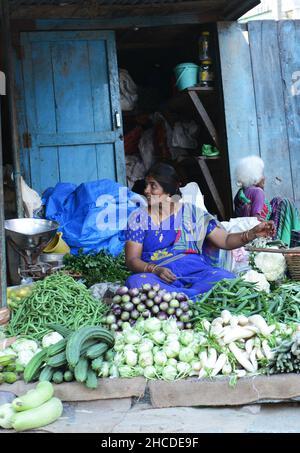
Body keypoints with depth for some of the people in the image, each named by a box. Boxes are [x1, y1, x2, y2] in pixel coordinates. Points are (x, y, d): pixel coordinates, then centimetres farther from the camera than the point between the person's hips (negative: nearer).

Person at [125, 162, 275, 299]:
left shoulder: (193, 213, 13)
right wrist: (155, 270, -17)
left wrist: (253, 233, -7)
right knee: (135, 281, -35)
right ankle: (198, 296, -36)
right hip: (158, 276, 0)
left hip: (195, 273, 1)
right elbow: (132, 259, 3)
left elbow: (225, 241, 11)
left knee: (225, 278, -28)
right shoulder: (139, 218, 10)